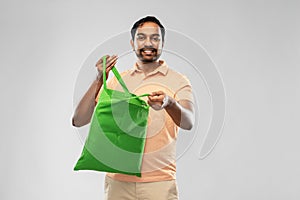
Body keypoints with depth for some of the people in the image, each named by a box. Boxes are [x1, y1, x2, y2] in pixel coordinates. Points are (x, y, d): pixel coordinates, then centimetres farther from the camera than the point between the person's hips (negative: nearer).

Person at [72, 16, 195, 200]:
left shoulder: (178, 81, 0)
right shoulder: (117, 81, 7)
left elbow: (188, 123, -17)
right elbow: (79, 121, 0)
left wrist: (169, 103, -38)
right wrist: (99, 79, -12)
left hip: (160, 182, -2)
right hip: (118, 181, 2)